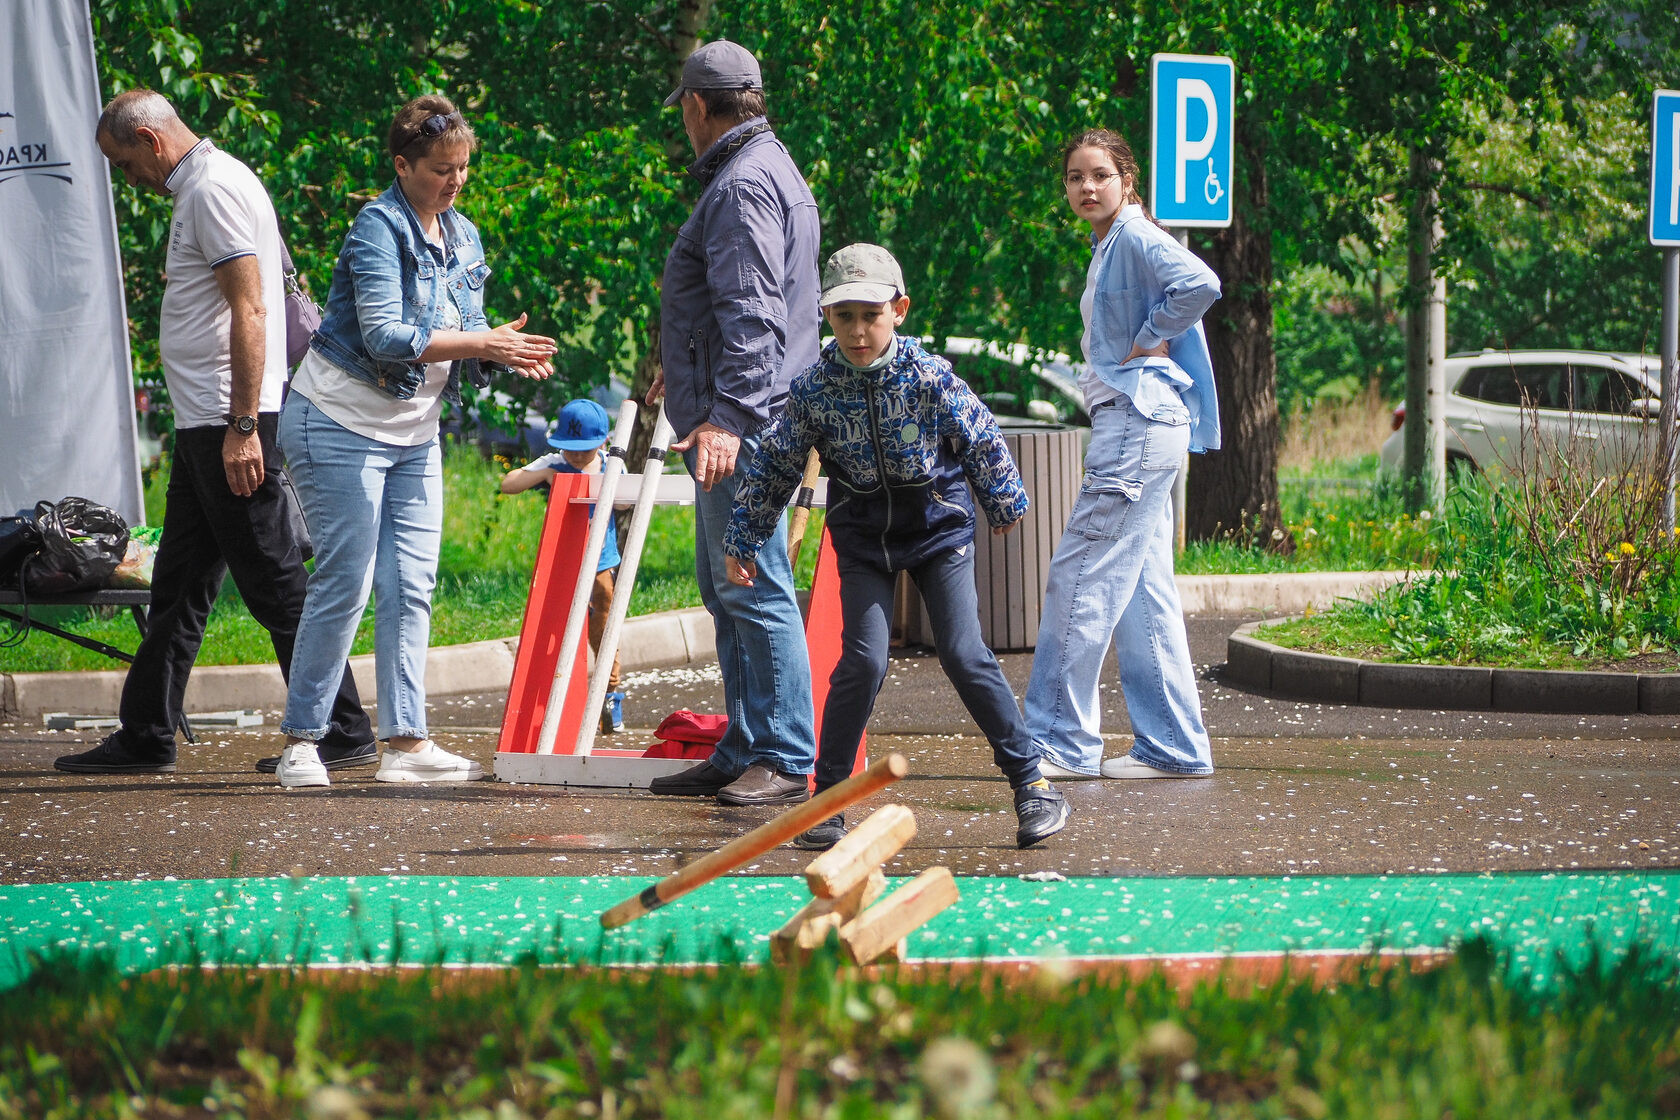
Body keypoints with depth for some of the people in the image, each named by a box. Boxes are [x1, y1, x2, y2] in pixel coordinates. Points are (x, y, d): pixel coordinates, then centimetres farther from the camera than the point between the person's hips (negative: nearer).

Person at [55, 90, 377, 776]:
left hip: (233, 422, -11)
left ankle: (344, 732, -3)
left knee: (273, 580, -7)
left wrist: (243, 428, -24)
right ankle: (146, 738, 16)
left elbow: (249, 311, -21)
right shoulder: (197, 190, 19)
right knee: (179, 583, 12)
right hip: (205, 423, 11)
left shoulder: (214, 191, -13)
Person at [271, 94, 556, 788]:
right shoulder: (378, 228, -15)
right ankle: (301, 743, -2)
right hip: (341, 424, -7)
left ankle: (405, 742, 2)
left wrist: (507, 356, -10)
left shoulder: (463, 240, 9)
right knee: (345, 585, -8)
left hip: (414, 432, 7)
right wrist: (483, 345, -25)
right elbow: (386, 336, -24)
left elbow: (462, 351, 11)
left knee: (411, 586, 1)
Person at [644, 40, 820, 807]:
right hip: (731, 414, 11)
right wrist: (687, 370, 43)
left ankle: (786, 762, -12)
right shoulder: (767, 171, 20)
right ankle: (743, 753, 19)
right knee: (723, 590, 15)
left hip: (740, 424, -11)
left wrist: (728, 415, -28)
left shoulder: (744, 184, -14)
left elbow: (753, 312, -23)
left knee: (753, 588, -11)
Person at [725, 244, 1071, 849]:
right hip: (863, 537, 1)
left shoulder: (930, 377, -15)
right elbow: (774, 466, 0)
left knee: (964, 655, -7)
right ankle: (828, 795, 0)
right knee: (863, 661, -12)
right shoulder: (813, 389, -11)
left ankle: (1031, 780, 4)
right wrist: (742, 540, 3)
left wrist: (1005, 504, 13)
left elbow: (982, 441, 0)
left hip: (939, 526, -1)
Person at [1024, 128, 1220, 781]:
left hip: (1140, 420, -10)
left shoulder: (1136, 238, -9)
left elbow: (1199, 285, -26)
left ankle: (1059, 741, -8)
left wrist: (1147, 341, -15)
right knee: (1141, 593, 9)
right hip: (1127, 425, 10)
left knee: (1081, 577, -10)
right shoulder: (1107, 248, 20)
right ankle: (1173, 747, 10)